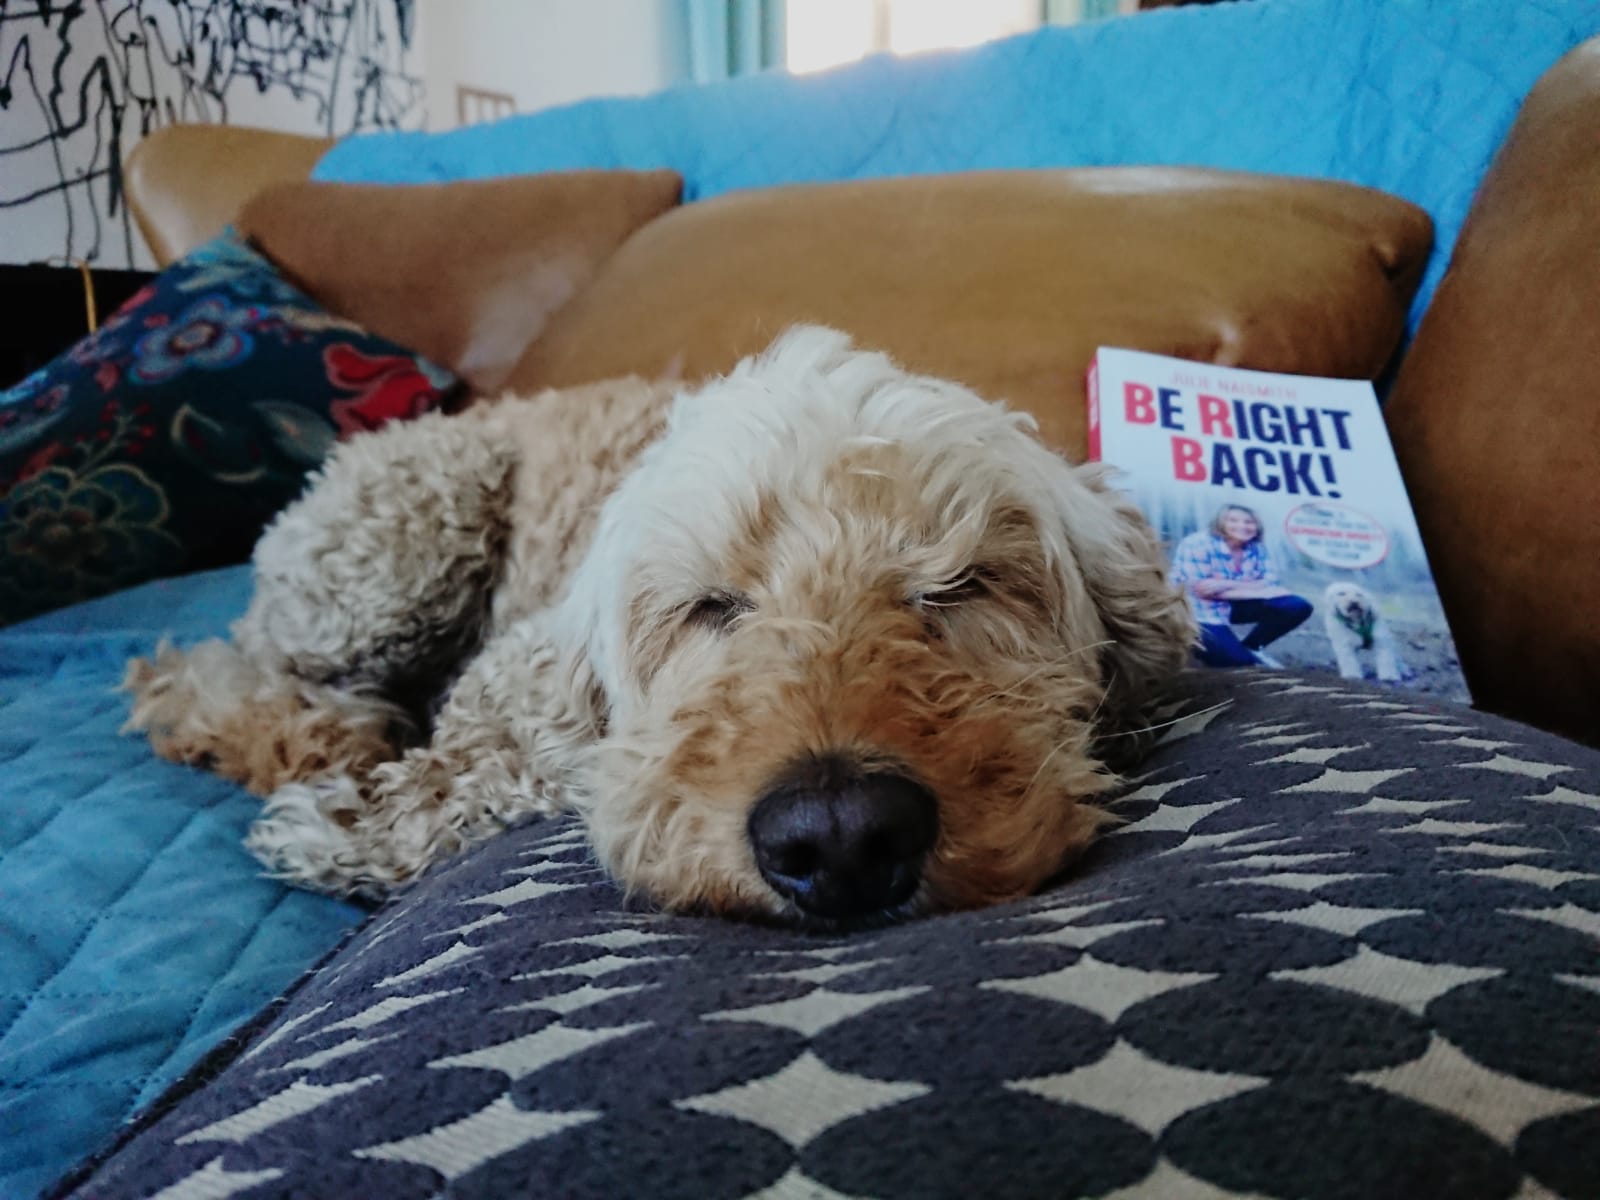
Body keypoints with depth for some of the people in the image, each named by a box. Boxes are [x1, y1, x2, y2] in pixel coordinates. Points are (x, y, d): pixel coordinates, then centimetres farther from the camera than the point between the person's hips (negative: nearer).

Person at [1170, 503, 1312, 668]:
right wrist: (1254, 587, -23)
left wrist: (1226, 585, -28)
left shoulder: (1256, 547, -2)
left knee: (1298, 607, -8)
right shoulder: (1198, 544, -21)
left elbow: (1270, 583, -10)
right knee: (1238, 660, -23)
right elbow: (1200, 589, -26)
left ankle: (1251, 648, 8)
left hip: (1230, 606, 6)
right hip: (1198, 610, -6)